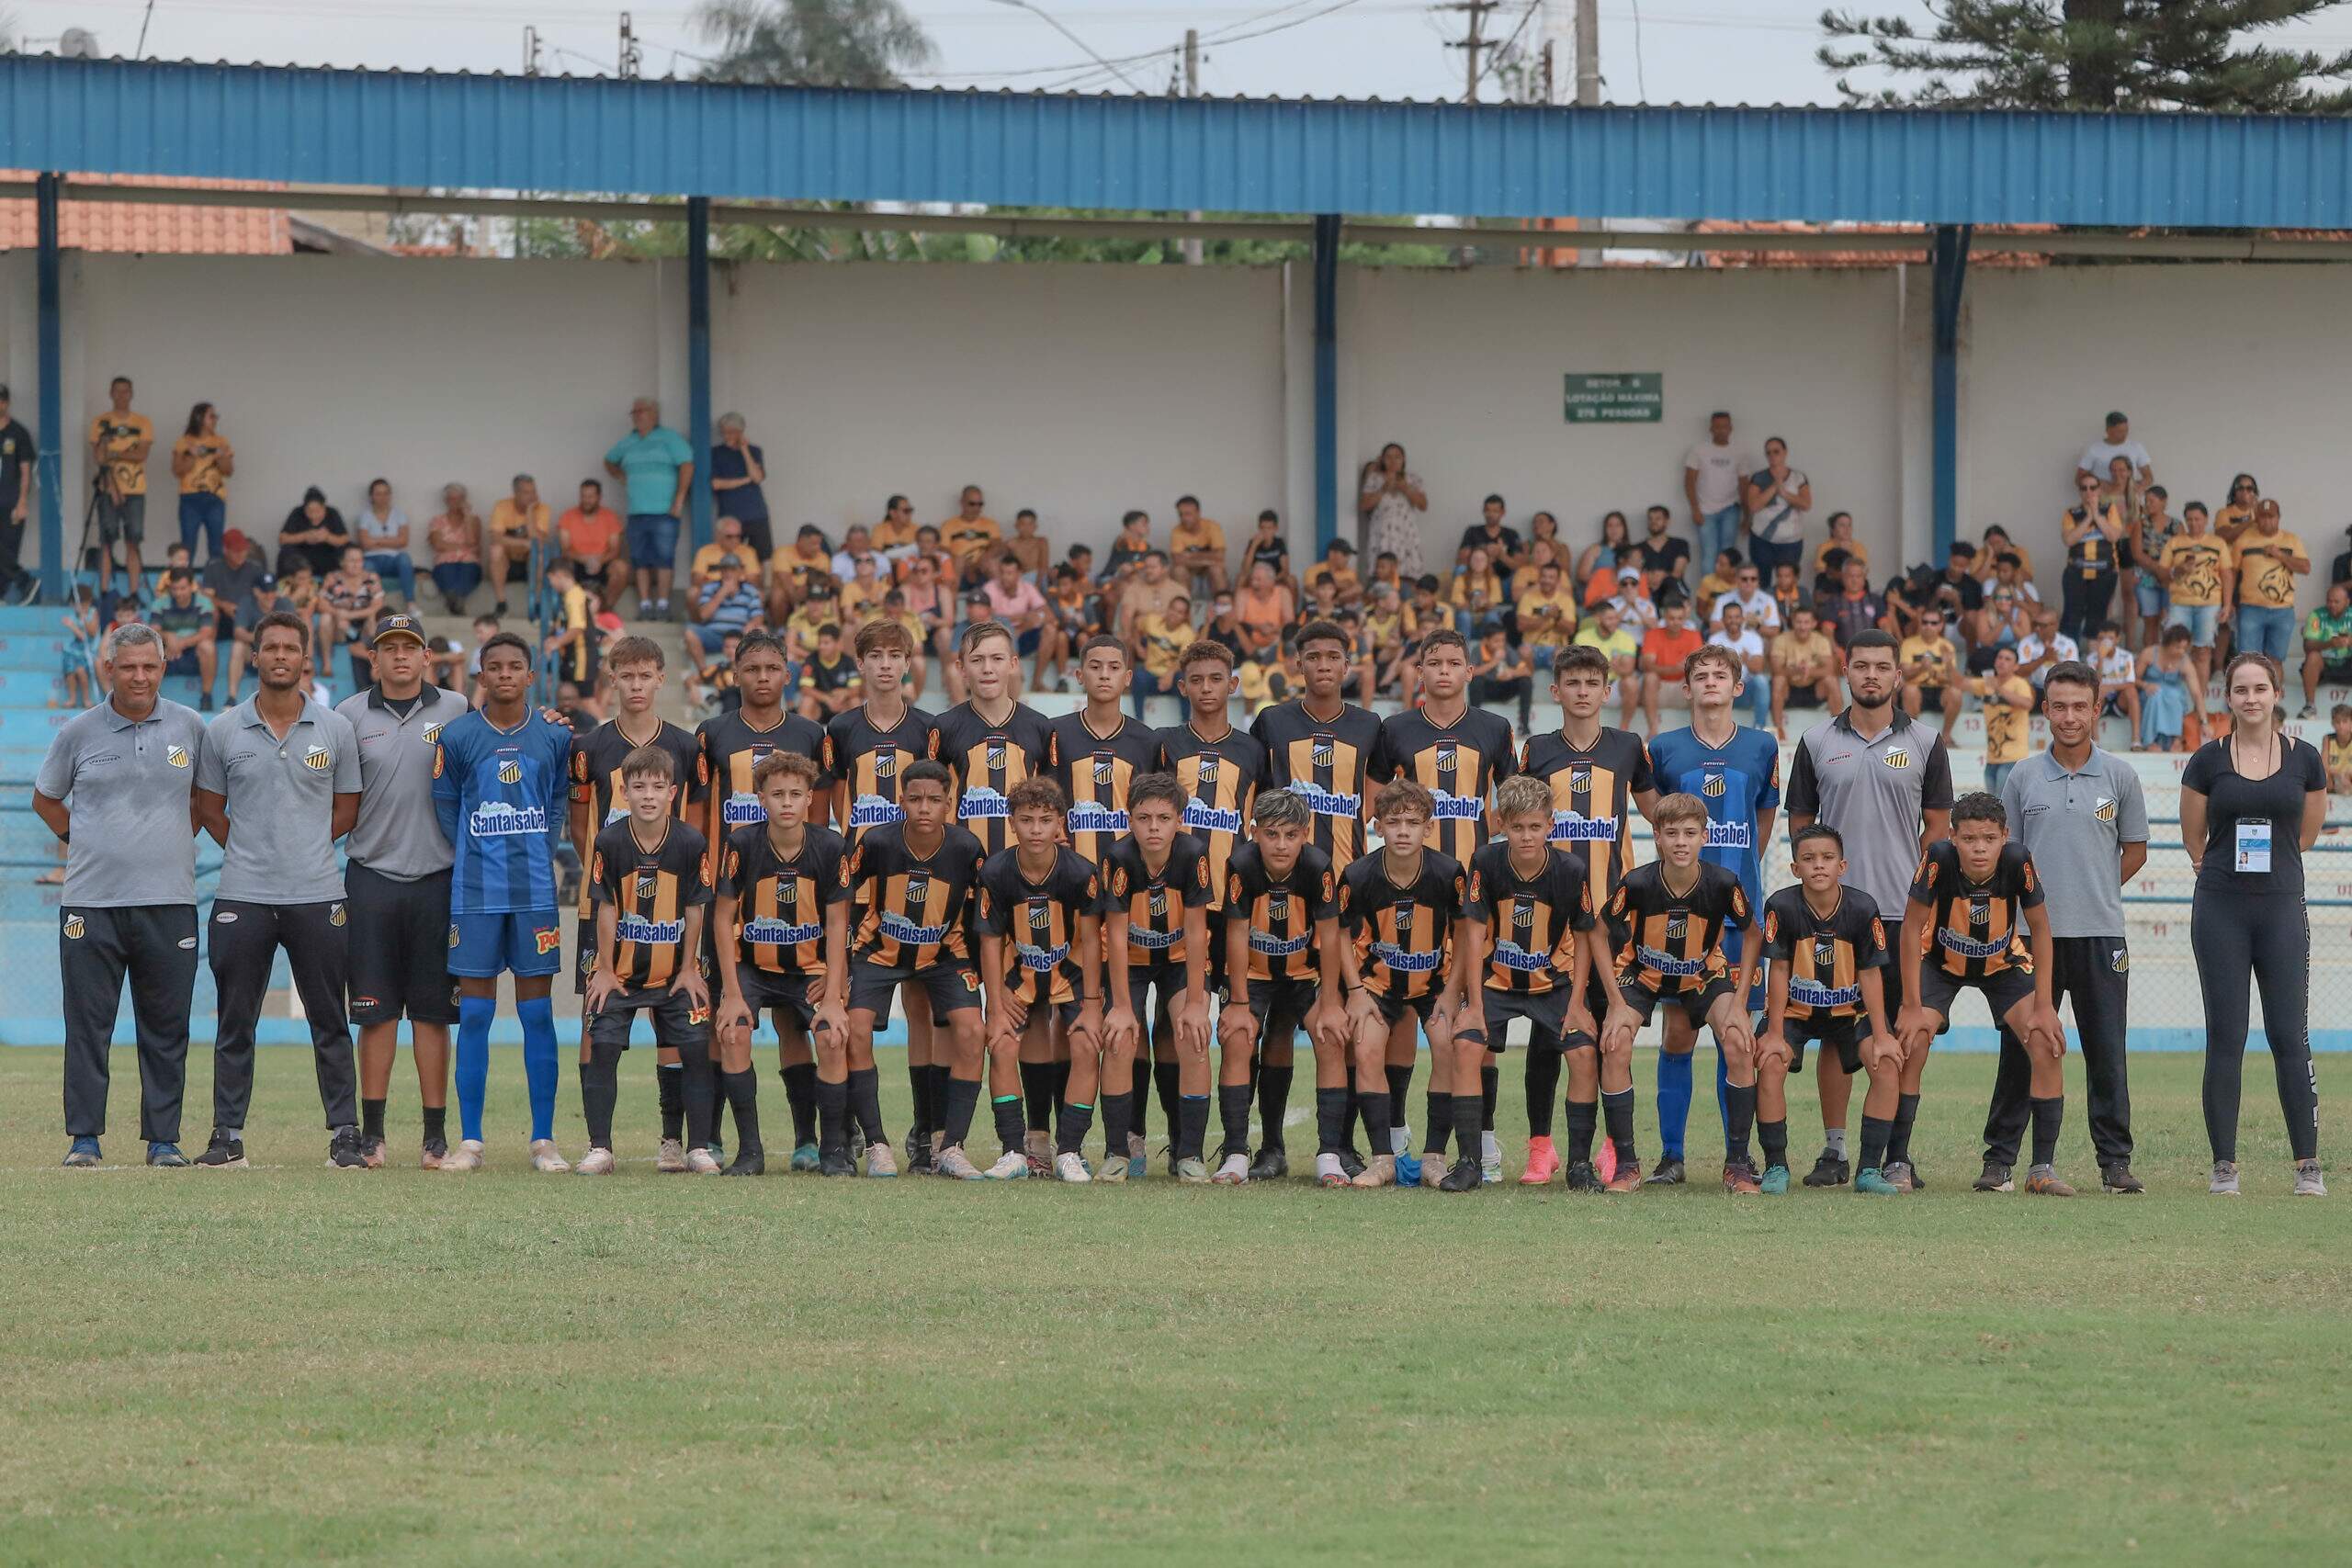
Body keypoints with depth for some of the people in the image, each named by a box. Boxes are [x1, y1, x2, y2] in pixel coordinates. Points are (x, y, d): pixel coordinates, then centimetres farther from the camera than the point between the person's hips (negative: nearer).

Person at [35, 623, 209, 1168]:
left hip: (167, 900, 1)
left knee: (165, 1029, 2)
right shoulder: (78, 732, 4)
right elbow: (45, 800, 16)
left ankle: (164, 1138, 8)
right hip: (92, 899, -1)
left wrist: (177, 842, 11)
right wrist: (85, 844, 8)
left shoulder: (188, 728, 7)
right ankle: (84, 1137, 5)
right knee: (87, 1025, -1)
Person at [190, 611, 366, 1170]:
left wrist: (303, 848, 3)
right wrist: (251, 852, 4)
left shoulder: (335, 730, 4)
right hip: (243, 895, 0)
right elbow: (209, 809, 12)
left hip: (317, 894, 0)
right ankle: (227, 1137, 8)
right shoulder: (223, 731, 4)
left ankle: (345, 1134, 6)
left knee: (329, 1022, 2)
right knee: (235, 1023, 3)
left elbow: (346, 809, 11)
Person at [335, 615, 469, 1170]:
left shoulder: (456, 711, 5)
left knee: (433, 1012, 3)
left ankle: (436, 1134, 7)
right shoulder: (351, 716, 6)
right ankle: (371, 1132, 7)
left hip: (436, 878, 0)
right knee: (376, 1012, 1)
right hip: (372, 876, 0)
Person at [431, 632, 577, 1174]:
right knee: (475, 1012, 0)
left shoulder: (555, 736, 4)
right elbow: (446, 804, 8)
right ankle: (469, 1141, 5)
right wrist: (477, 859, 2)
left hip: (536, 890, 1)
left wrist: (542, 855, 4)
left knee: (537, 1012, 2)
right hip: (475, 892, -1)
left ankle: (544, 1141, 6)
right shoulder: (457, 736, 0)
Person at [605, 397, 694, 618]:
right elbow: (610, 462, 34)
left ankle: (662, 605, -5)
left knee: (663, 558, -8)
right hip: (637, 512, 5)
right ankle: (644, 605, 4)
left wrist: (679, 499, -13)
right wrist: (621, 477, 14)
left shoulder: (669, 438, 0)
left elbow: (686, 465, -7)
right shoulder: (628, 443, 17)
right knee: (641, 560, 2)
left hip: (664, 511, -5)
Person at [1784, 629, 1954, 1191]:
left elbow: (1938, 825, 8)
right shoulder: (1817, 743, 8)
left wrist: (1919, 887, 0)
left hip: (1905, 912, -1)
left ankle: (1898, 1154, 2)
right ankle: (1834, 1151, 9)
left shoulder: (1925, 743, 7)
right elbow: (1800, 823, 12)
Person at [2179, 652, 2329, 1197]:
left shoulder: (2304, 760, 4)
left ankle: (2307, 1166, 1)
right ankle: (2224, 1166, 4)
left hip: (2282, 907, 0)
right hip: (2220, 910, 0)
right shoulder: (2207, 761, 1)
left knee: (2291, 1037, -4)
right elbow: (2194, 841, 10)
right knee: (2225, 1039, -1)